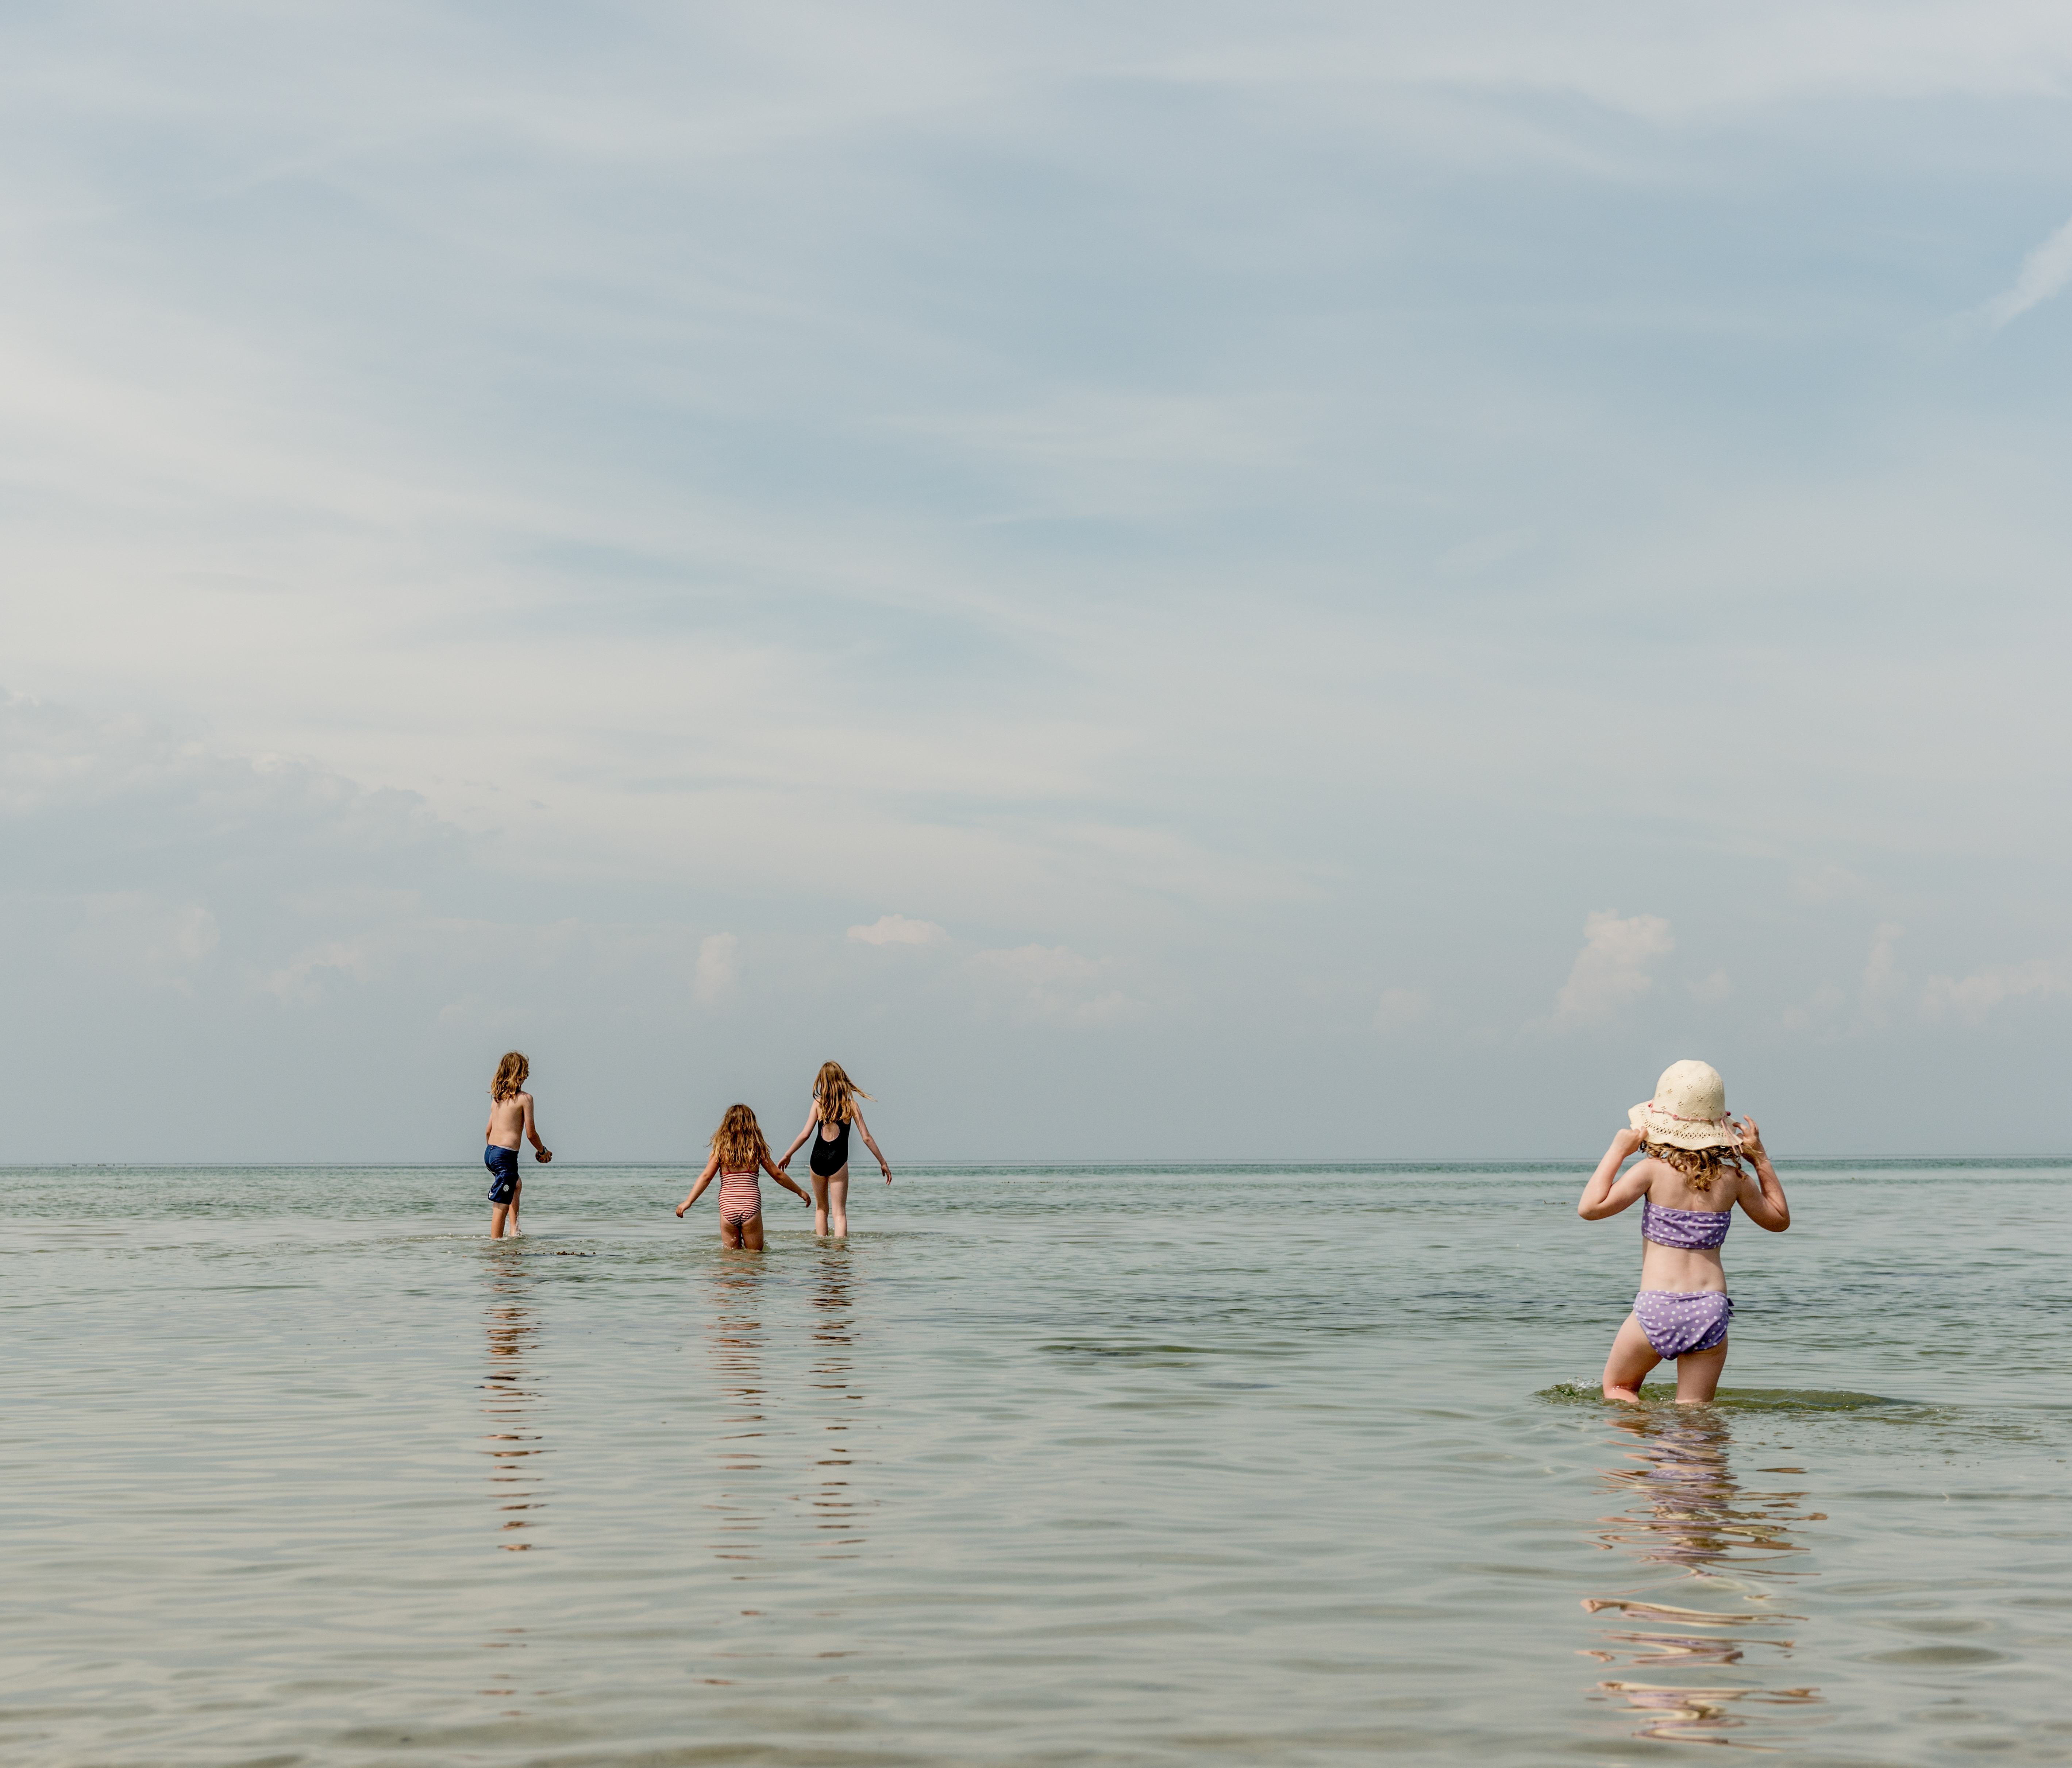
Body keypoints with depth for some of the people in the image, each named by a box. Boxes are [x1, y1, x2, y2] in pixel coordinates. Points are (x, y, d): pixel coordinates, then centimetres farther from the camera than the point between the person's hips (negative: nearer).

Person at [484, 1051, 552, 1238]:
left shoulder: (497, 1098, 11)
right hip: (506, 1155, -8)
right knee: (501, 1207, -6)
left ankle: (514, 1230, 27)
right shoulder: (525, 1098, -10)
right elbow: (531, 1133, -9)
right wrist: (542, 1151, 8)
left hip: (489, 1152, 8)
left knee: (517, 1184, 32)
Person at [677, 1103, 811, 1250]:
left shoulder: (722, 1149, 3)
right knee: (754, 1255, 6)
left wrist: (689, 1201, 2)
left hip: (727, 1208, 1)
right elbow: (777, 1175, 10)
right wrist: (800, 1192, 21)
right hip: (751, 1208, 0)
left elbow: (706, 1177, -2)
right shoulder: (757, 1149, 4)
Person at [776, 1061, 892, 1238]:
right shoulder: (850, 1105, -1)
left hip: (817, 1159, 2)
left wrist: (787, 1155, 5)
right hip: (838, 1161, -2)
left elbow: (805, 1134, -6)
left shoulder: (818, 1103, 0)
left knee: (821, 1208, 20)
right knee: (839, 1212, -1)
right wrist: (883, 1163, 6)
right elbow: (867, 1138, -1)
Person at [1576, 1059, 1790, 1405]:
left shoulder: (1654, 1171, -8)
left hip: (1658, 1308, -3)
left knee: (1617, 1386, 20)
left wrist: (1617, 1151, -5)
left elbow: (1590, 1207, -12)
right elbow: (1779, 1219, 21)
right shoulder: (1734, 1178, 4)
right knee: (1693, 1412, 9)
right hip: (1711, 1308, 3)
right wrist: (1760, 1159, 20)